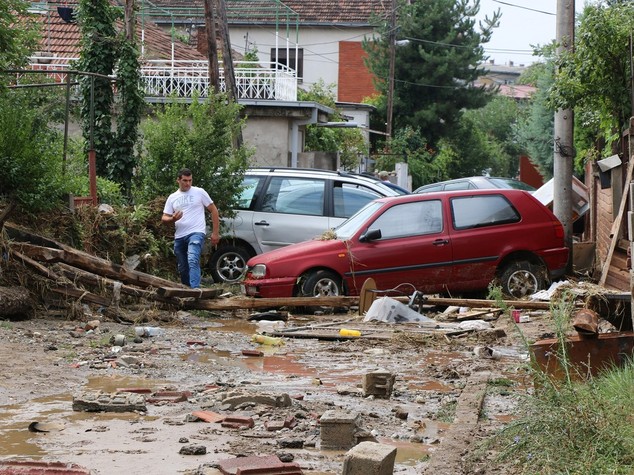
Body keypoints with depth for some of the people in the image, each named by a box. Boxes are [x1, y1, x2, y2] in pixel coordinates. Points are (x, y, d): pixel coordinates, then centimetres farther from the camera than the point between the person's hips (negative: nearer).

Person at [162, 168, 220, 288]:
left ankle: (195, 290, -37)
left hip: (196, 233, -5)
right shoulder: (172, 197, 14)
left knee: (193, 261, -27)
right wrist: (173, 219, -13)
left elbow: (213, 210, 4)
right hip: (179, 237, 5)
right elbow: (164, 218, 12)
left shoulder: (199, 192, 3)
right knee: (183, 268, 12)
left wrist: (215, 233, -2)